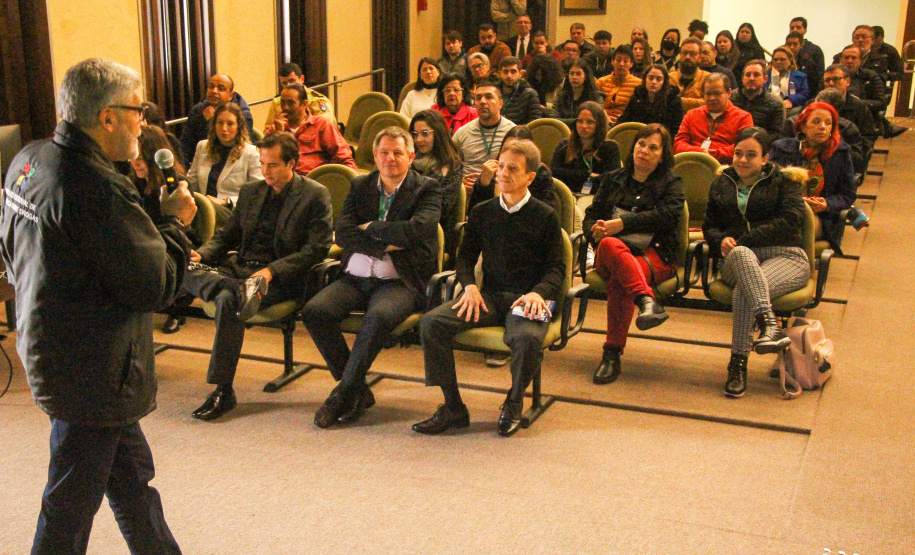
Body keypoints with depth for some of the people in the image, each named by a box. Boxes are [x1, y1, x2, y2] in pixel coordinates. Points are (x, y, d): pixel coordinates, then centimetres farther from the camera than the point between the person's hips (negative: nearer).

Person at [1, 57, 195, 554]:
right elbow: (155, 286, -22)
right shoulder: (96, 188, -27)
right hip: (90, 372, -10)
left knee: (132, 476, 23)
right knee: (72, 504, 7)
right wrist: (173, 222, -6)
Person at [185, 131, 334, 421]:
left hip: (281, 277, -6)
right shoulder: (250, 192, 20)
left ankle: (223, 391, -28)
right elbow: (226, 235, 24)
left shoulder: (315, 196, 0)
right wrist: (201, 254, 1)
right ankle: (240, 289, -42)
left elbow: (317, 250, -8)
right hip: (239, 267, 6)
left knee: (228, 299, -34)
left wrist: (271, 271, -20)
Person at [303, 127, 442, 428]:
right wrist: (385, 245, -9)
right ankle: (359, 392, -9)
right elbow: (342, 233, 2)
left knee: (379, 316, -36)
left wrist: (370, 228, -3)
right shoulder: (360, 186, 16)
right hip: (355, 278, 4)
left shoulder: (427, 189, 4)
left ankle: (343, 394, -19)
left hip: (400, 281, -4)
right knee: (314, 310, -22)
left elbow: (415, 230, -15)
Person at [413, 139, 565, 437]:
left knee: (528, 338, -38)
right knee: (431, 322, -21)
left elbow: (556, 268, 2)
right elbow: (465, 256, 17)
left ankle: (513, 404, -6)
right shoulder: (482, 212, 15)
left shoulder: (545, 217, 5)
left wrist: (538, 292, -18)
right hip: (489, 295, 4)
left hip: (528, 298, -3)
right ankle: (453, 408, -11)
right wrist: (469, 285, -5)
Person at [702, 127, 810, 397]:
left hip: (786, 256, -2)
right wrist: (722, 241, -5)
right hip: (737, 262, 2)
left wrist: (743, 240, -14)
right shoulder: (721, 184, 26)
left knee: (744, 291, -37)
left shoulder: (783, 182, 14)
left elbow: (790, 221, -4)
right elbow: (709, 226, 22)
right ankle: (769, 324, -55)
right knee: (741, 253, -40)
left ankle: (738, 365, -33)